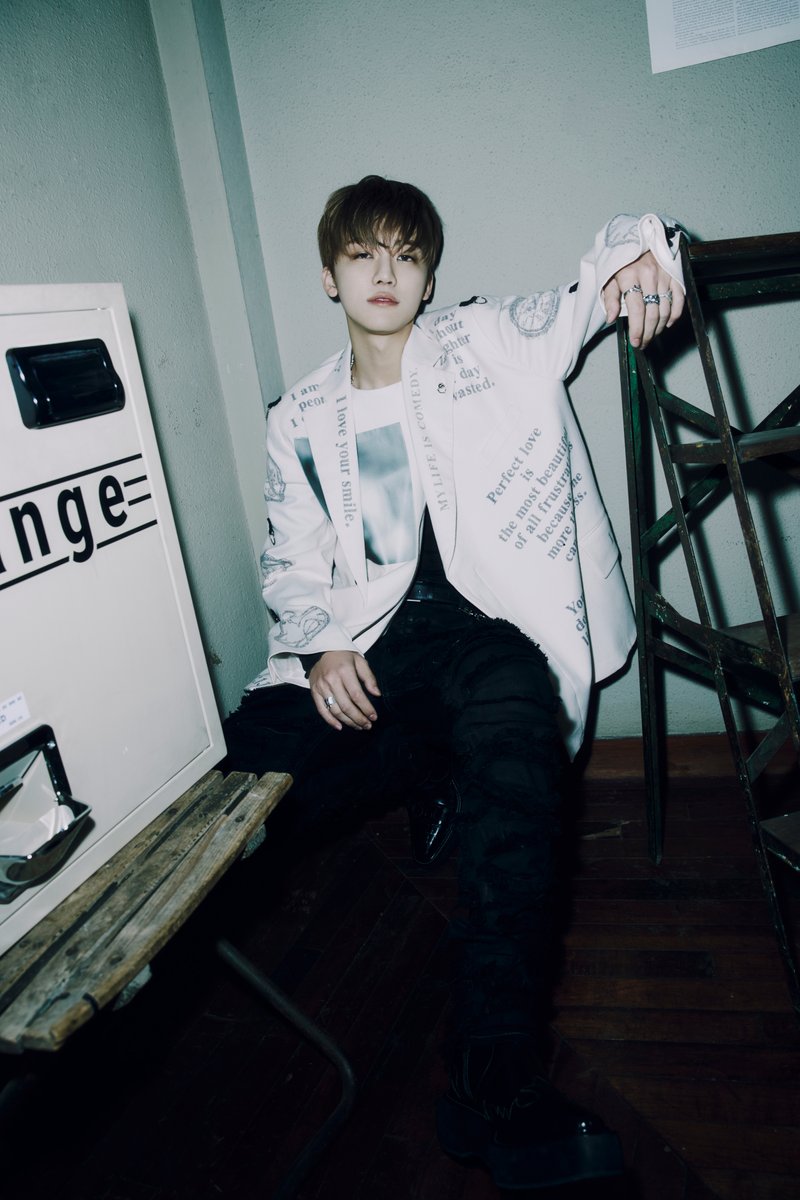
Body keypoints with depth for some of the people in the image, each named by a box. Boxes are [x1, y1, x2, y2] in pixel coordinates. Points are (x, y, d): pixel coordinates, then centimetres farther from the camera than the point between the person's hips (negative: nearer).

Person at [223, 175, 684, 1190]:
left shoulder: (494, 340, 11)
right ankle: (446, 763, -6)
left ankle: (497, 1093, -20)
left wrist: (638, 252, -14)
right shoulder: (299, 422, 15)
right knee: (242, 765, -24)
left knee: (508, 791, -31)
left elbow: (600, 283, 11)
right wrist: (322, 648, -7)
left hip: (495, 621, -1)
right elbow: (290, 563, 13)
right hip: (371, 637, 2)